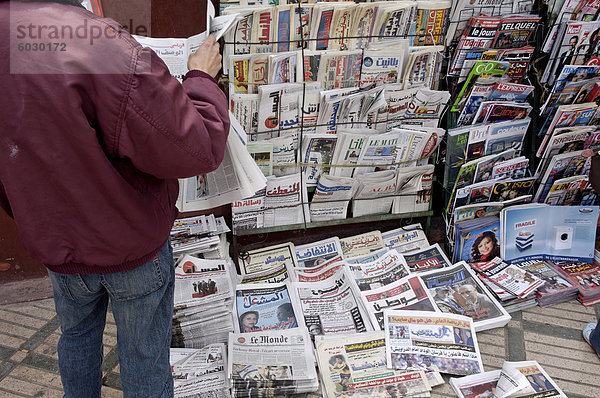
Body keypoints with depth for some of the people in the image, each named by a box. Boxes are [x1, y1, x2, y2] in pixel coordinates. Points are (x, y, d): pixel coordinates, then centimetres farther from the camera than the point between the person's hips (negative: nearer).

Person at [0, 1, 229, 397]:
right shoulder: (106, 49, -34)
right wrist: (202, 79, -10)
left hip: (54, 246, 6)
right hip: (133, 249, -5)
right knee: (144, 353, 17)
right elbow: (195, 150, -28)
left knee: (76, 335, 30)